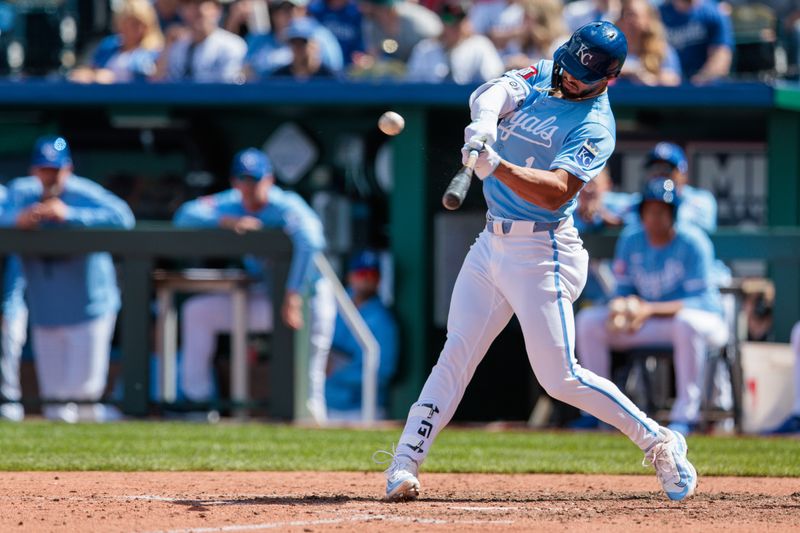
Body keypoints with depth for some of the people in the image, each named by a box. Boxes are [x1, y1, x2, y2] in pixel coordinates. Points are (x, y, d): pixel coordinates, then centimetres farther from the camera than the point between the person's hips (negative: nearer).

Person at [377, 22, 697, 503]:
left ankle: (658, 442, 5)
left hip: (541, 252, -7)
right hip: (491, 244, 7)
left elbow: (556, 191, -27)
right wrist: (483, 125, -34)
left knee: (560, 377, -8)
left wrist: (498, 166, -43)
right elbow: (494, 93, -11)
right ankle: (404, 466, 2)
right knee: (455, 355, 3)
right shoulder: (541, 77, 7)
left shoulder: (595, 127, -14)